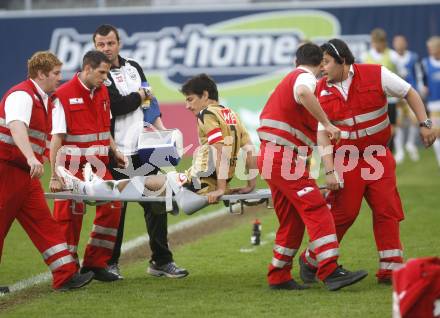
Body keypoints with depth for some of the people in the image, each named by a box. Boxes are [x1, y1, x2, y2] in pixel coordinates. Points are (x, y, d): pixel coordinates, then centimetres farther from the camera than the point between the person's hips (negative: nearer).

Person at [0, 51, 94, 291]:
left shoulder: (43, 100, 16)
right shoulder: (21, 96, -16)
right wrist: (31, 158, -49)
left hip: (25, 173, 9)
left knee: (42, 223, 4)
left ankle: (65, 276, 0)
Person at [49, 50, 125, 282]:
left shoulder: (102, 92, 10)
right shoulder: (64, 95, -12)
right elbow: (57, 137, -14)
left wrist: (114, 151, 10)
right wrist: (55, 175, -18)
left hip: (98, 165, 7)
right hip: (73, 167, -7)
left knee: (112, 206, 1)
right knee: (70, 215, -2)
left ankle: (95, 263, 12)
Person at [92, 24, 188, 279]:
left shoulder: (134, 68, 16)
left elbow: (150, 101, 20)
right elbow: (113, 106, -17)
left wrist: (162, 130, 6)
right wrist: (140, 96, -1)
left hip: (144, 150, 6)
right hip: (116, 153, -6)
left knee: (157, 205, 5)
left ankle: (161, 261, 12)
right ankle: (110, 263, 11)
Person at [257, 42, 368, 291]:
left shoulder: (289, 79, 26)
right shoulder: (305, 78, -4)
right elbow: (303, 93, -31)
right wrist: (327, 124, -27)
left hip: (270, 158, 10)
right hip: (285, 158, -10)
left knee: (292, 220, 14)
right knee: (318, 211, -16)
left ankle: (279, 277, 17)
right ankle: (331, 272, -24)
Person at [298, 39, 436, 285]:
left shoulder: (375, 75, -7)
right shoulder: (322, 92, -3)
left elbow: (409, 93, 3)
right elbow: (322, 133, -5)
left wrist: (425, 124, -4)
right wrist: (330, 171, -13)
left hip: (378, 157, 1)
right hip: (345, 160, -1)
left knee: (387, 211, -3)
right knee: (343, 212, -7)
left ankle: (390, 268, 3)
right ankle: (311, 260, 9)